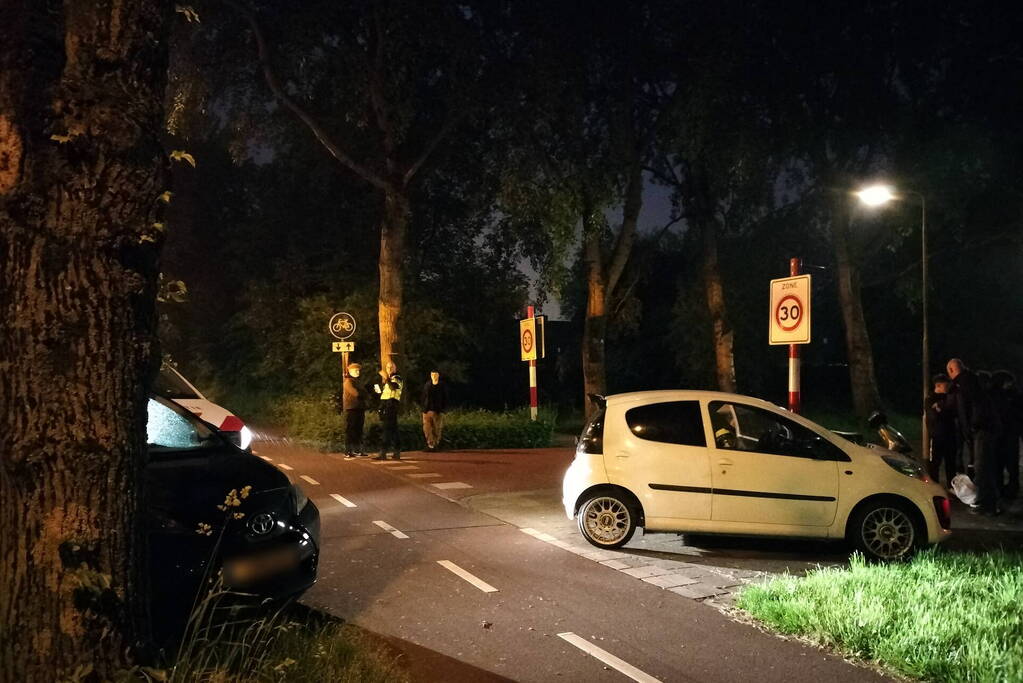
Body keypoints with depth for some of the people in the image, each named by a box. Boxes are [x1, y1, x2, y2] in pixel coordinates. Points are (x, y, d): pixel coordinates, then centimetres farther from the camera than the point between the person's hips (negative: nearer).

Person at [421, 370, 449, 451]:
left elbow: (445, 398, 3)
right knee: (426, 428, -4)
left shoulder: (443, 385, 3)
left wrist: (443, 409, -6)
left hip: (438, 411, -2)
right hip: (427, 410, 2)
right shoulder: (427, 385, 11)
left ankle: (435, 445, 8)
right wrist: (424, 408, 4)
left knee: (437, 429, -1)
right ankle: (430, 444, 2)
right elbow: (424, 398, 14)